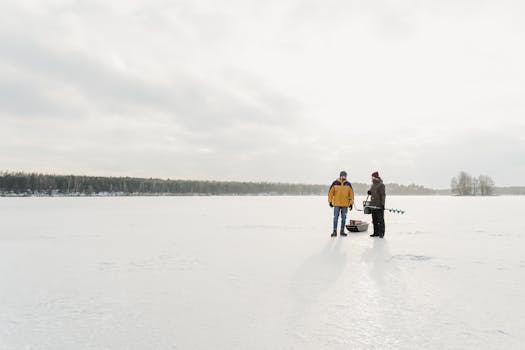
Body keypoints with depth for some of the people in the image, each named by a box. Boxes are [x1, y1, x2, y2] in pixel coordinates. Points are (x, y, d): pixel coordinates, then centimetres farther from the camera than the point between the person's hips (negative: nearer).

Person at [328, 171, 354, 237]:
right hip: (336, 204, -2)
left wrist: (351, 203, 4)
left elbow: (351, 194, 7)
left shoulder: (348, 184, 4)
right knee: (336, 218, -2)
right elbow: (330, 192, 0)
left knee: (343, 218, 8)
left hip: (345, 204, 2)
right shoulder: (335, 183, -2)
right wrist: (330, 201, -2)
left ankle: (342, 231, 18)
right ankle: (334, 231, 5)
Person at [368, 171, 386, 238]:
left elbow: (383, 195, -14)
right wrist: (369, 192, 3)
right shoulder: (373, 185, 15)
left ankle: (381, 233, 1)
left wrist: (382, 204, -18)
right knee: (374, 220, 12)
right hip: (373, 205, 8)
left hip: (379, 205, -8)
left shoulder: (381, 185, -10)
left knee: (380, 220, -4)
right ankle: (376, 232, 19)